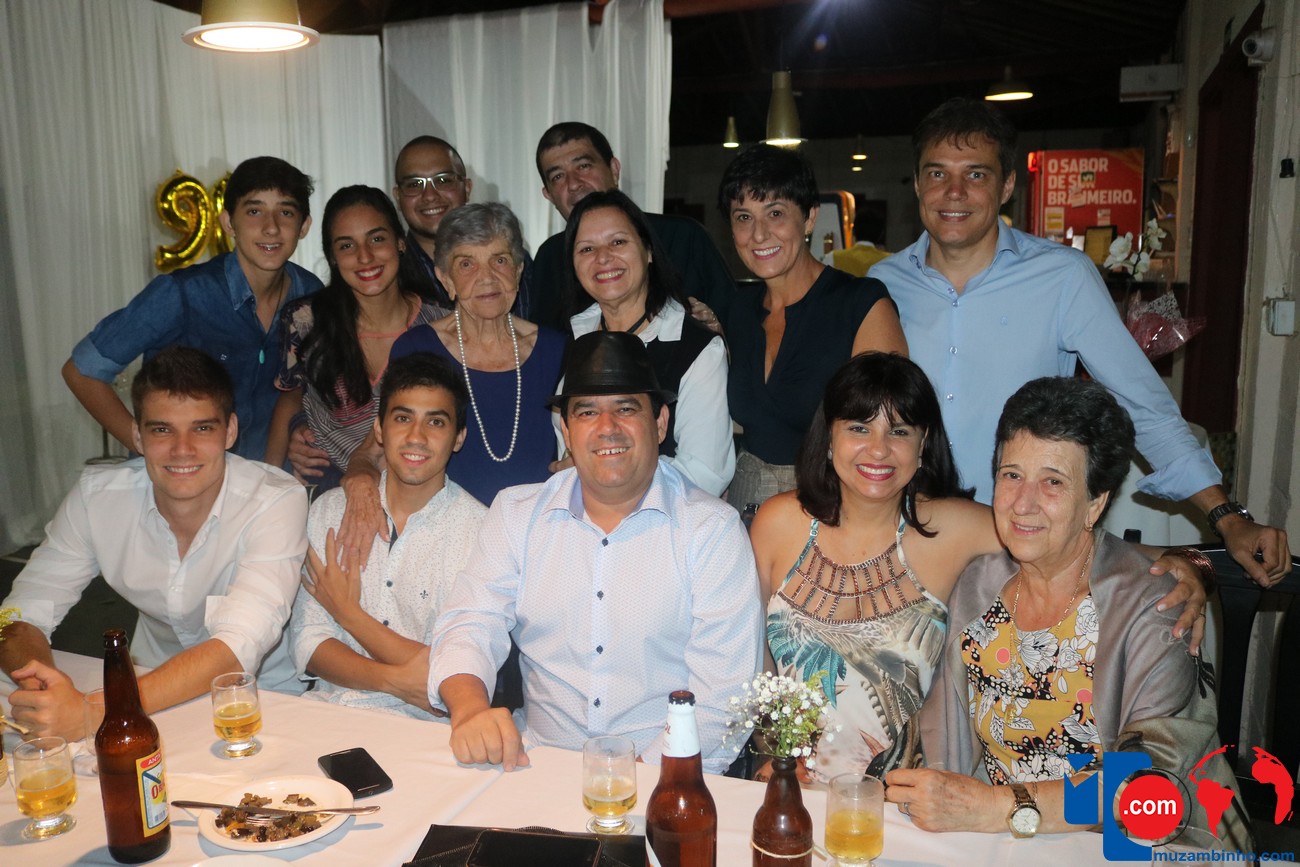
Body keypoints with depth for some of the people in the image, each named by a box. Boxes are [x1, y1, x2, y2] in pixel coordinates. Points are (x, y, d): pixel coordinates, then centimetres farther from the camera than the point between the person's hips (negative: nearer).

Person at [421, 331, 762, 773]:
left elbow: (722, 693, -6)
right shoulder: (516, 513, 8)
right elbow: (470, 623, 1)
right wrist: (469, 707, -20)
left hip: (661, 774, -1)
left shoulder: (713, 529, -2)